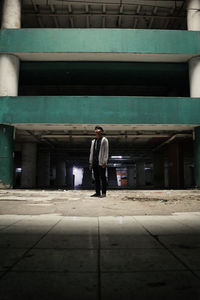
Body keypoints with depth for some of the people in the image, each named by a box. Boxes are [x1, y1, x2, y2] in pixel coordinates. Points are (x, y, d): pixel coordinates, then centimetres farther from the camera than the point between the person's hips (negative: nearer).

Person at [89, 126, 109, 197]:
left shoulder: (104, 140, 0)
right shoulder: (93, 141, 19)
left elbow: (106, 151, -7)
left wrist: (104, 162, -14)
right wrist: (90, 162, 12)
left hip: (101, 162, -6)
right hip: (94, 162, 6)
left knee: (102, 177, -3)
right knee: (96, 178, 7)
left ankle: (104, 193, 3)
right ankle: (97, 192, 13)